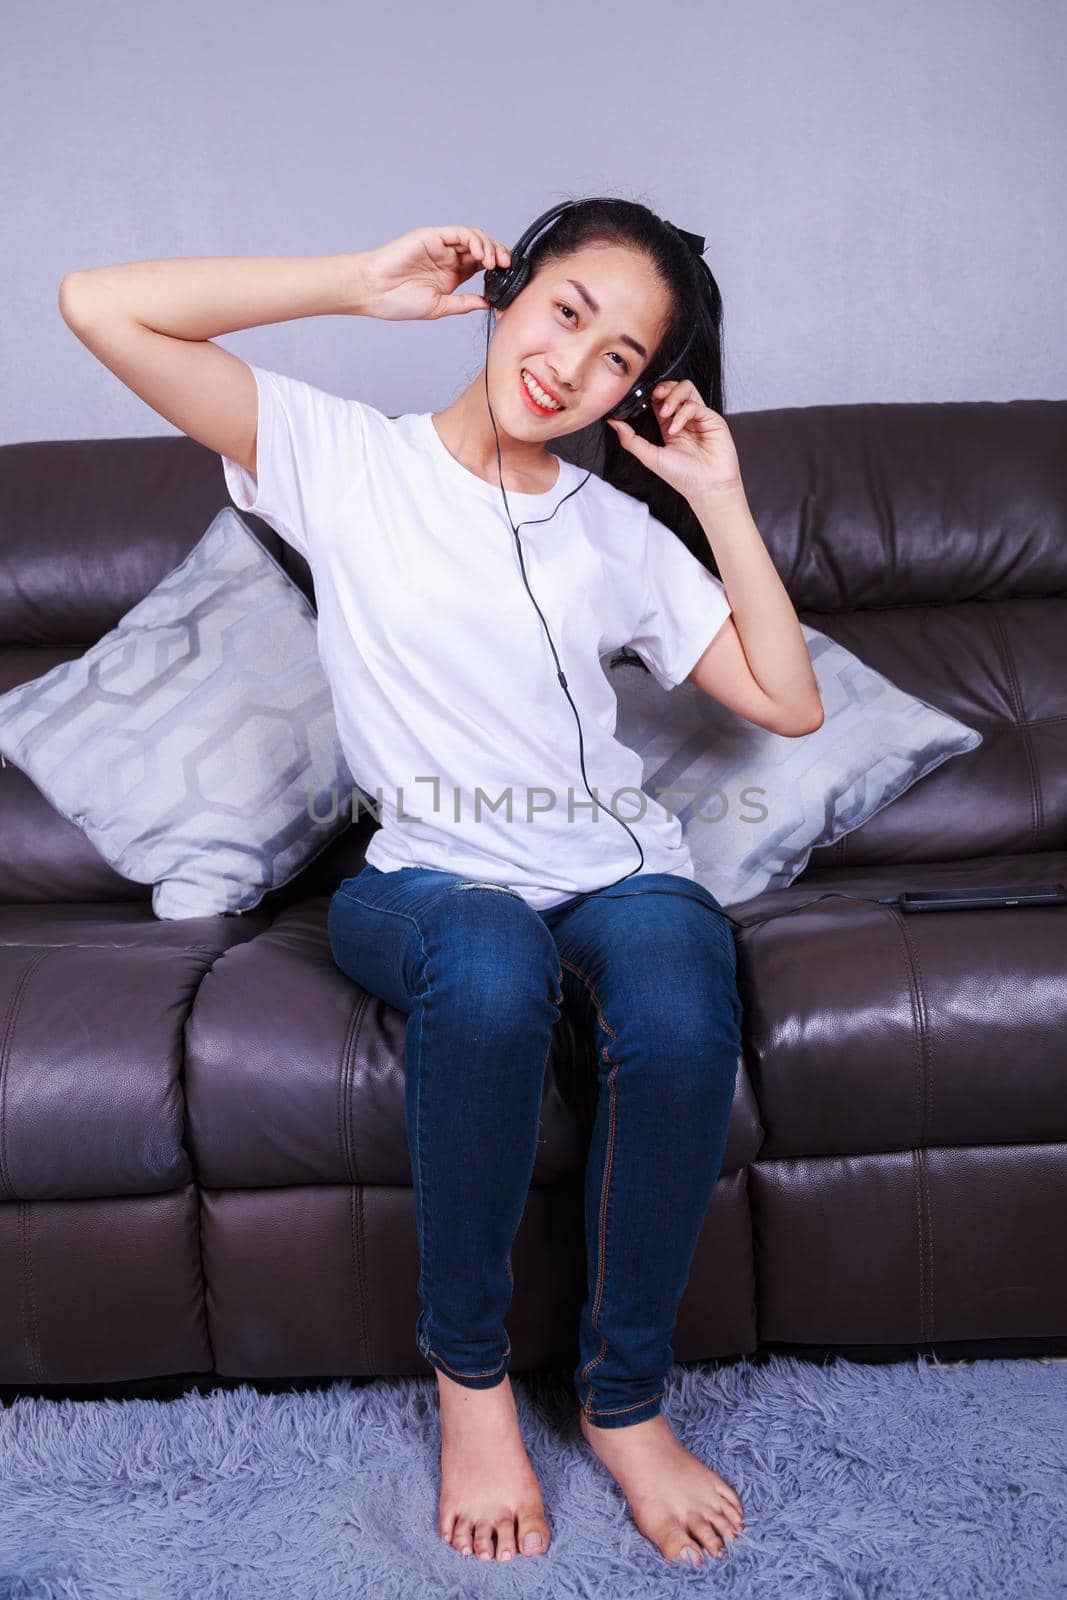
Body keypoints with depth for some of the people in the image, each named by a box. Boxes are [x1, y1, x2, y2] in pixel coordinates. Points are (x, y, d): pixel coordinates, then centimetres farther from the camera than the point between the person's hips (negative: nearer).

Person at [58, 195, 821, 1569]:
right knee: (489, 973, -38)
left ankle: (626, 1400, -7)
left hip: (618, 876, 3)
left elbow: (788, 702, 9)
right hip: (431, 884, -2)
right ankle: (469, 1373, -12)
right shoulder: (346, 460, 5)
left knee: (681, 1019, -33)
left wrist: (720, 498, 6)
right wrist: (369, 282, -2)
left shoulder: (620, 529, 14)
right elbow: (101, 305, -4)